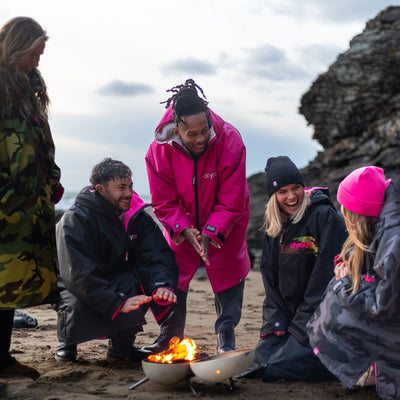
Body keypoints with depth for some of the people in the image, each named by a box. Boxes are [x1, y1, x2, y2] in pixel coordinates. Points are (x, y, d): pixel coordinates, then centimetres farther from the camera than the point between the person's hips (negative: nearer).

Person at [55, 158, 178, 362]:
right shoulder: (74, 220, -19)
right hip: (77, 290, -4)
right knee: (79, 309, -37)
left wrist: (163, 285, -34)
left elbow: (158, 256, -11)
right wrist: (118, 303, -39)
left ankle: (121, 343, -2)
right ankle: (67, 341, 2)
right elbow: (79, 276, -28)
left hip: (120, 283, 5)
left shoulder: (137, 217, -2)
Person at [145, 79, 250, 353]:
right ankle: (172, 336, 24)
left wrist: (210, 232, -31)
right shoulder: (160, 150, -24)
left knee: (228, 271, 4)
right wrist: (186, 231, -30)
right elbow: (164, 203, -16)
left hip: (224, 225, -1)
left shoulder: (230, 140, -30)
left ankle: (226, 336, 20)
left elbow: (231, 201, -24)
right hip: (182, 226, 1)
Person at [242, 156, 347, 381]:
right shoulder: (274, 224, 8)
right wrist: (277, 322, -3)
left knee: (279, 366, -19)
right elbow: (270, 275, 9)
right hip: (286, 312, 7)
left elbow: (325, 274, -15)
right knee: (259, 361, -3)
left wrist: (300, 326, -15)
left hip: (318, 317, -7)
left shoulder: (325, 216, -12)